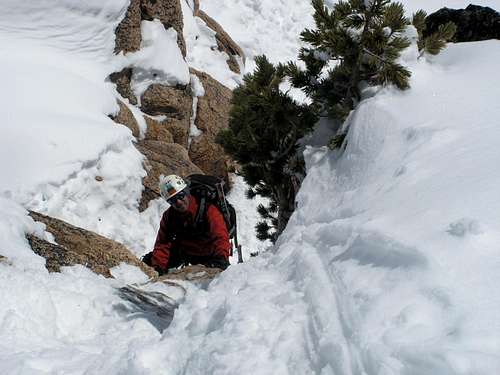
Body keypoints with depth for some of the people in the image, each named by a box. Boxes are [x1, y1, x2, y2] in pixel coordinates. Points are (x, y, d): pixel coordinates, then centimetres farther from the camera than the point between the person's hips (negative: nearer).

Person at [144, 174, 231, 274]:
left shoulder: (208, 210, -27)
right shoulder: (168, 216, -10)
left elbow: (221, 237, -38)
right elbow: (162, 243, -10)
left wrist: (221, 258, -56)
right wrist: (158, 266, -25)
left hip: (208, 256, -3)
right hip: (183, 251, 3)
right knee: (150, 260, -7)